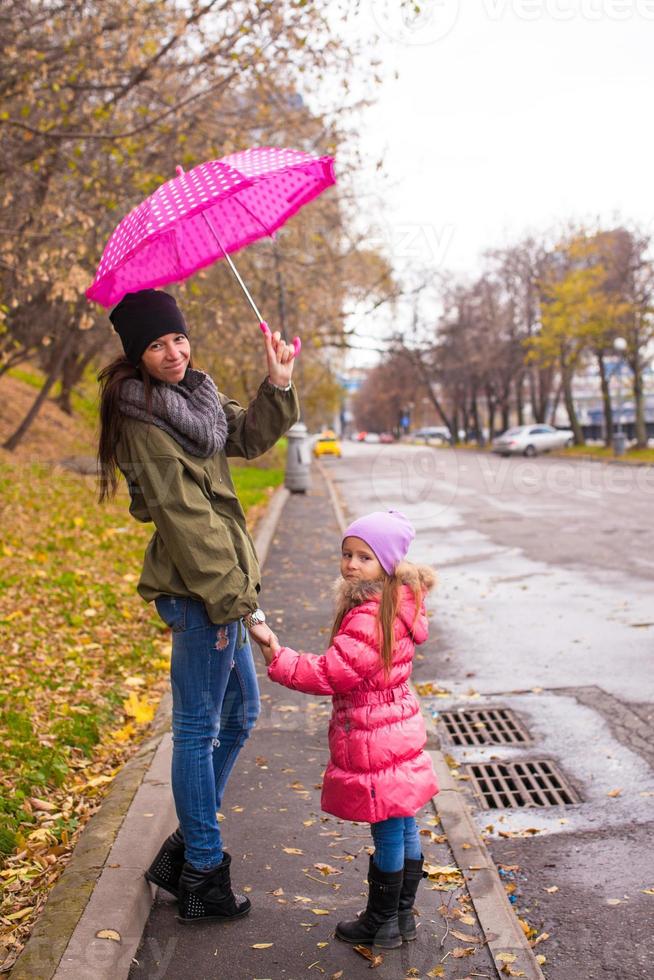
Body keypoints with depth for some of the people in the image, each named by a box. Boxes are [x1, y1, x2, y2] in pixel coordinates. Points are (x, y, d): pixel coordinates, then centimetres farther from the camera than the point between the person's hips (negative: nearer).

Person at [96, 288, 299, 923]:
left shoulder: (194, 397, 11)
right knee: (198, 727, 1)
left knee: (240, 712, 20)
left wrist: (278, 384, -3)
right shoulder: (144, 423, -17)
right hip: (196, 590, -10)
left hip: (221, 584, 10)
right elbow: (186, 520, -20)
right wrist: (237, 602, -20)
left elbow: (249, 437, 15)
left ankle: (189, 842, 34)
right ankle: (202, 873, 15)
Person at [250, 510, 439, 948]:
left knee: (388, 833, 5)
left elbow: (330, 674, -26)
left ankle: (382, 923, 21)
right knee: (403, 828, 18)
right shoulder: (398, 604, 6)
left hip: (373, 744, -10)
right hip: (399, 730, 10)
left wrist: (277, 656, -26)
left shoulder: (369, 619, -25)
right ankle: (403, 916, 32)